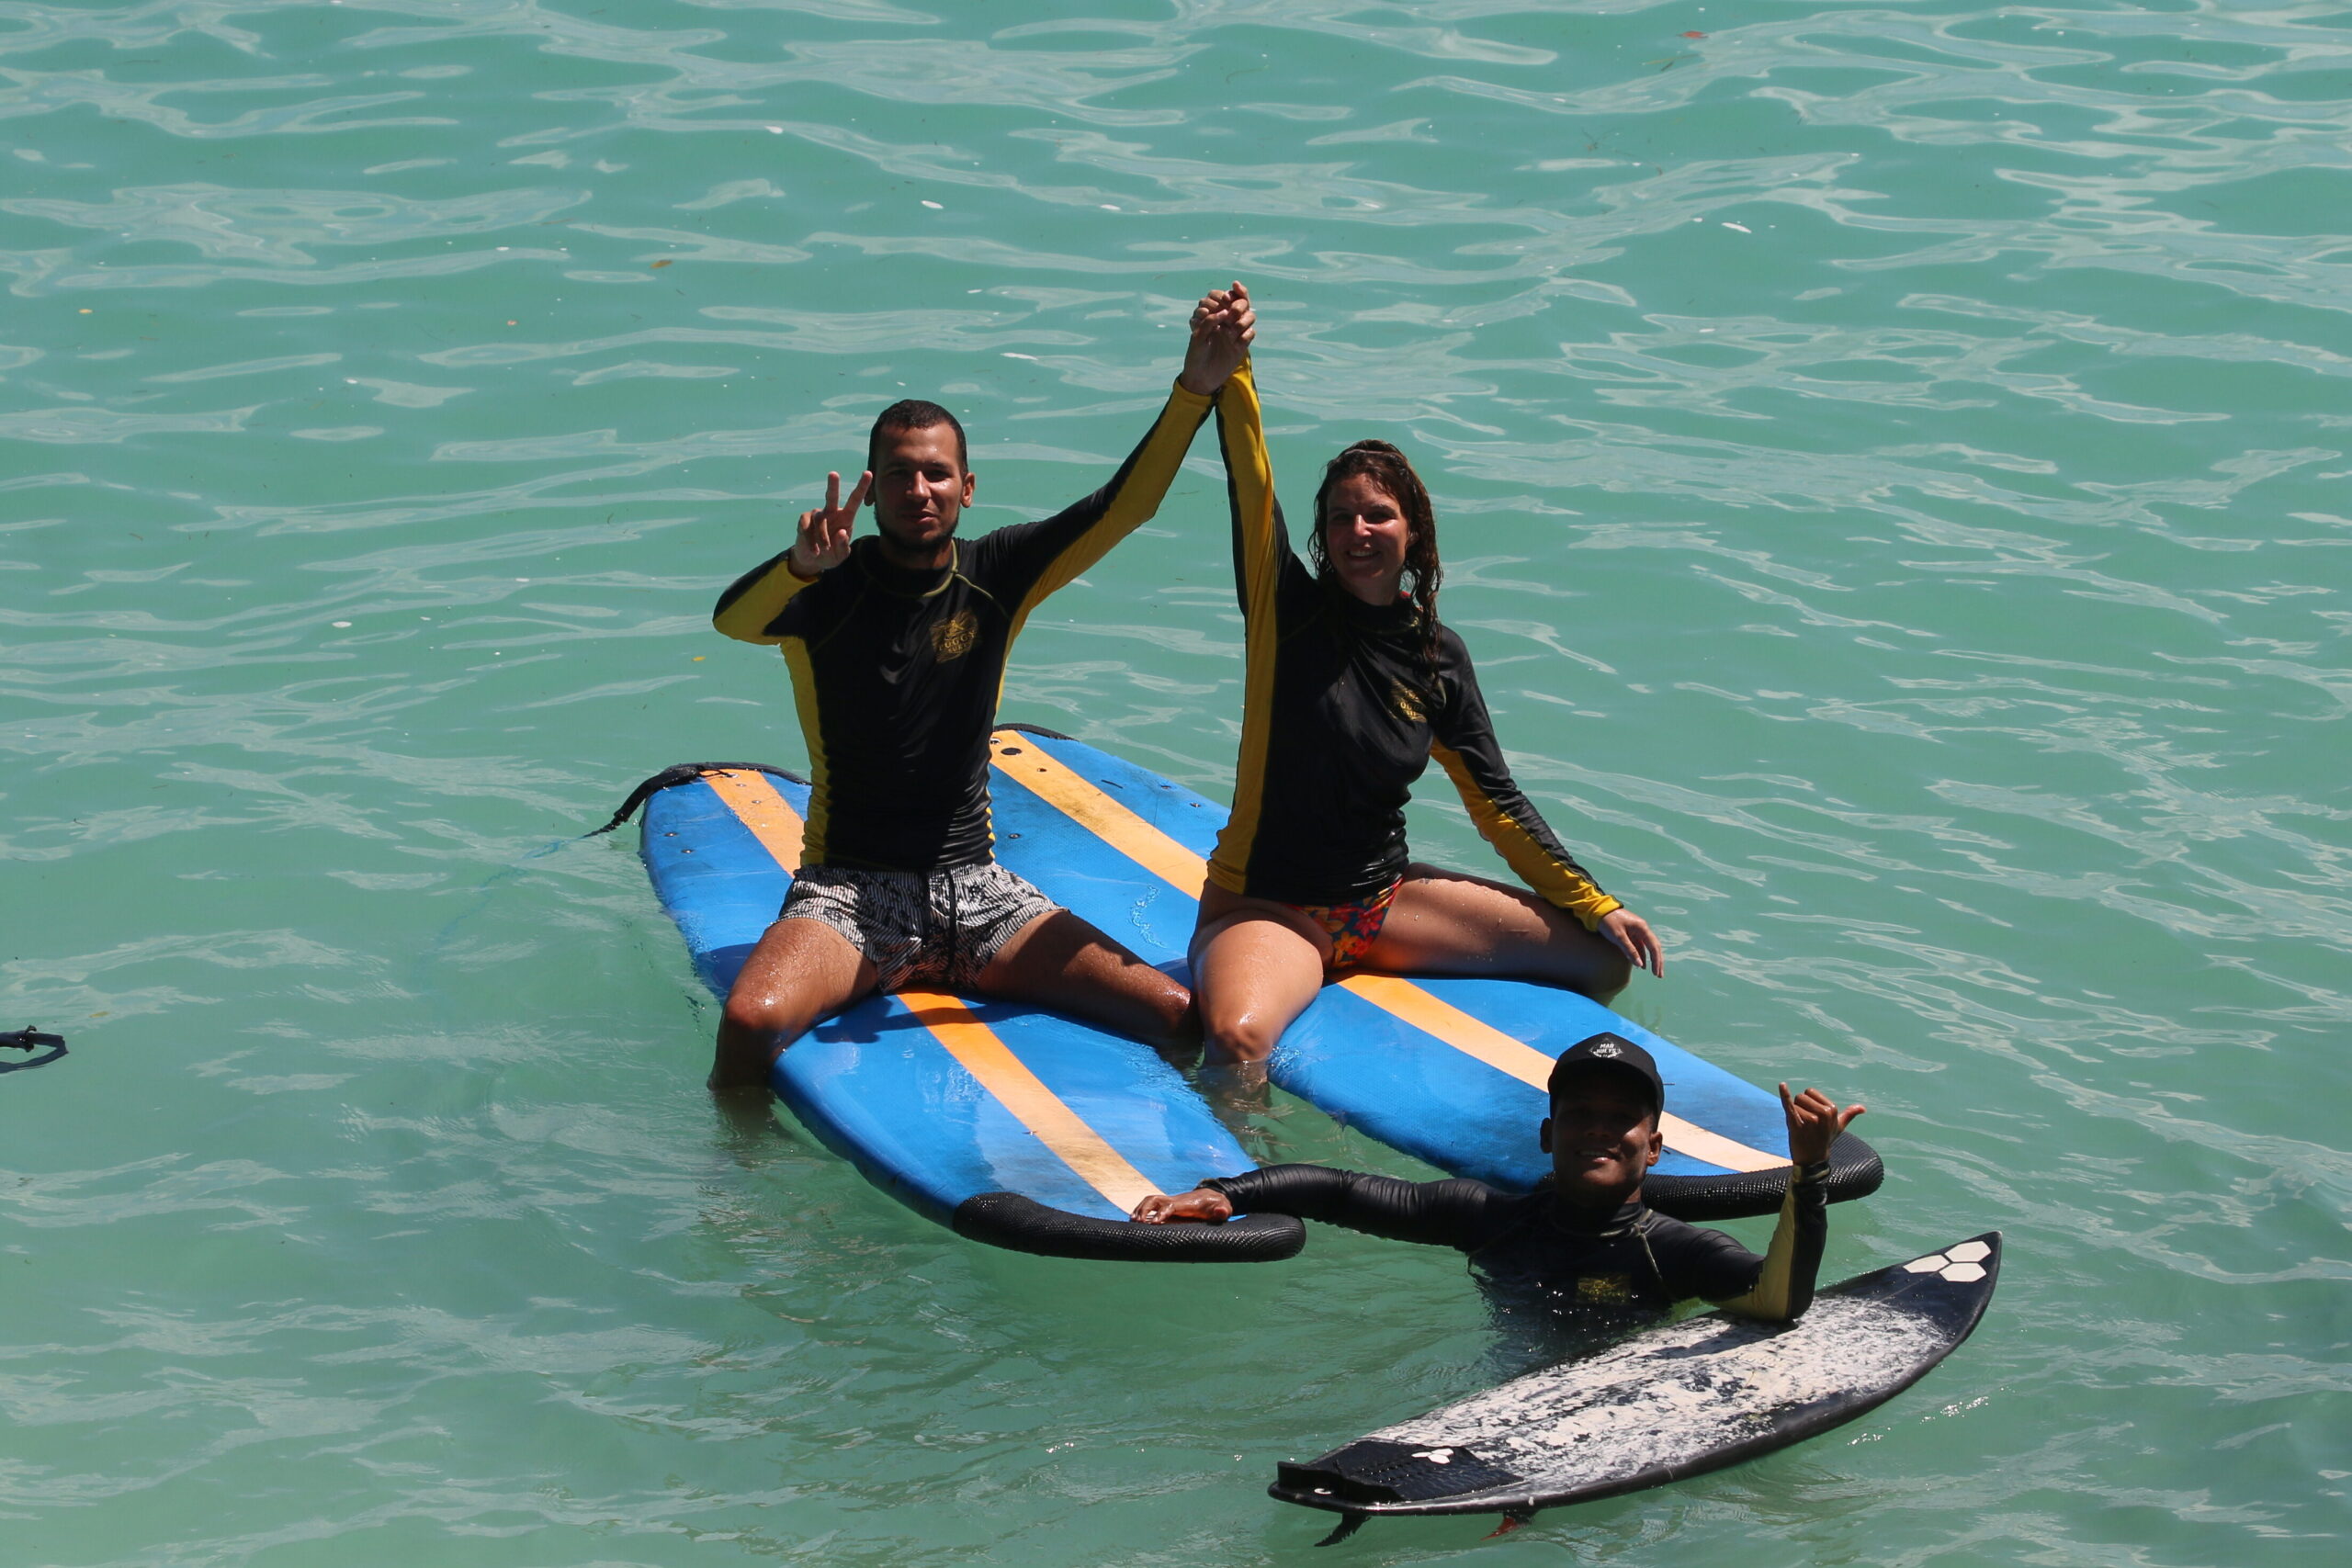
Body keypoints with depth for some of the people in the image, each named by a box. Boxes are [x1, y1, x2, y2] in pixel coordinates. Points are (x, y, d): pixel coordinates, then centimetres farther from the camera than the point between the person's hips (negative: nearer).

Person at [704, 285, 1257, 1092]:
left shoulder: (996, 575, 3)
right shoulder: (826, 590, -6)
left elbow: (1123, 506, -8)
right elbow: (732, 618, -28)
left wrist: (1197, 386, -24)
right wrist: (800, 565, -51)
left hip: (975, 889, 3)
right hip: (850, 889, -3)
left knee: (1175, 1013, -15)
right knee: (752, 1020, -34)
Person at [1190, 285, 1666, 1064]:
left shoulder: (1438, 653, 4)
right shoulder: (1288, 609, -6)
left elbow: (1497, 802, 9)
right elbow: (1253, 492, -22)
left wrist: (1598, 907, 6)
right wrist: (1231, 372, -36)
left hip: (1387, 899, 5)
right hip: (1265, 908, -5)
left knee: (1607, 958, -1)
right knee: (1236, 1037, -40)